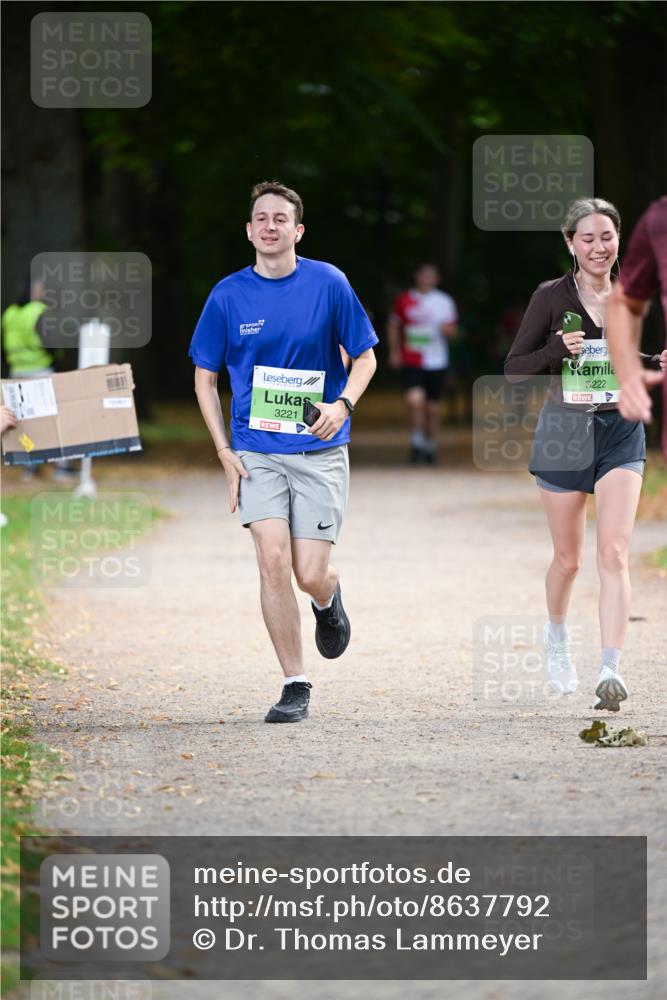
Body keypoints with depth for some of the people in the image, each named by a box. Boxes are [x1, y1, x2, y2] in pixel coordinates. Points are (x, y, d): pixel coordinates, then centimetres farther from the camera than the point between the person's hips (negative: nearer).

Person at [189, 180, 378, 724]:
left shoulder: (328, 284, -3)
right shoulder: (228, 295, 0)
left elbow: (364, 356, 6)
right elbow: (205, 376, 10)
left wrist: (343, 404, -14)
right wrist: (224, 450, 0)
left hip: (320, 450, -1)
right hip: (257, 450, 1)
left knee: (310, 576, -5)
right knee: (273, 560, -14)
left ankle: (328, 598, 34)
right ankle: (295, 685, -3)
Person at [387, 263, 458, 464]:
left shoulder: (444, 302, 6)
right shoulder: (405, 300, 4)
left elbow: (452, 330, 10)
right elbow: (393, 326, 15)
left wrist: (447, 329, -14)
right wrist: (394, 351, 4)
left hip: (436, 362, 1)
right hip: (411, 362, -1)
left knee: (433, 407, 7)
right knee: (414, 400, -20)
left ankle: (430, 446, 24)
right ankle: (417, 443, -6)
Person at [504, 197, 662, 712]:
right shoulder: (552, 296, -3)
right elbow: (514, 368, -3)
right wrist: (557, 350, -20)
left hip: (621, 432, 1)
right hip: (564, 432, -1)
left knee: (614, 554, -13)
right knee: (568, 557, 11)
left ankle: (610, 670, -19)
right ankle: (557, 637, 40)